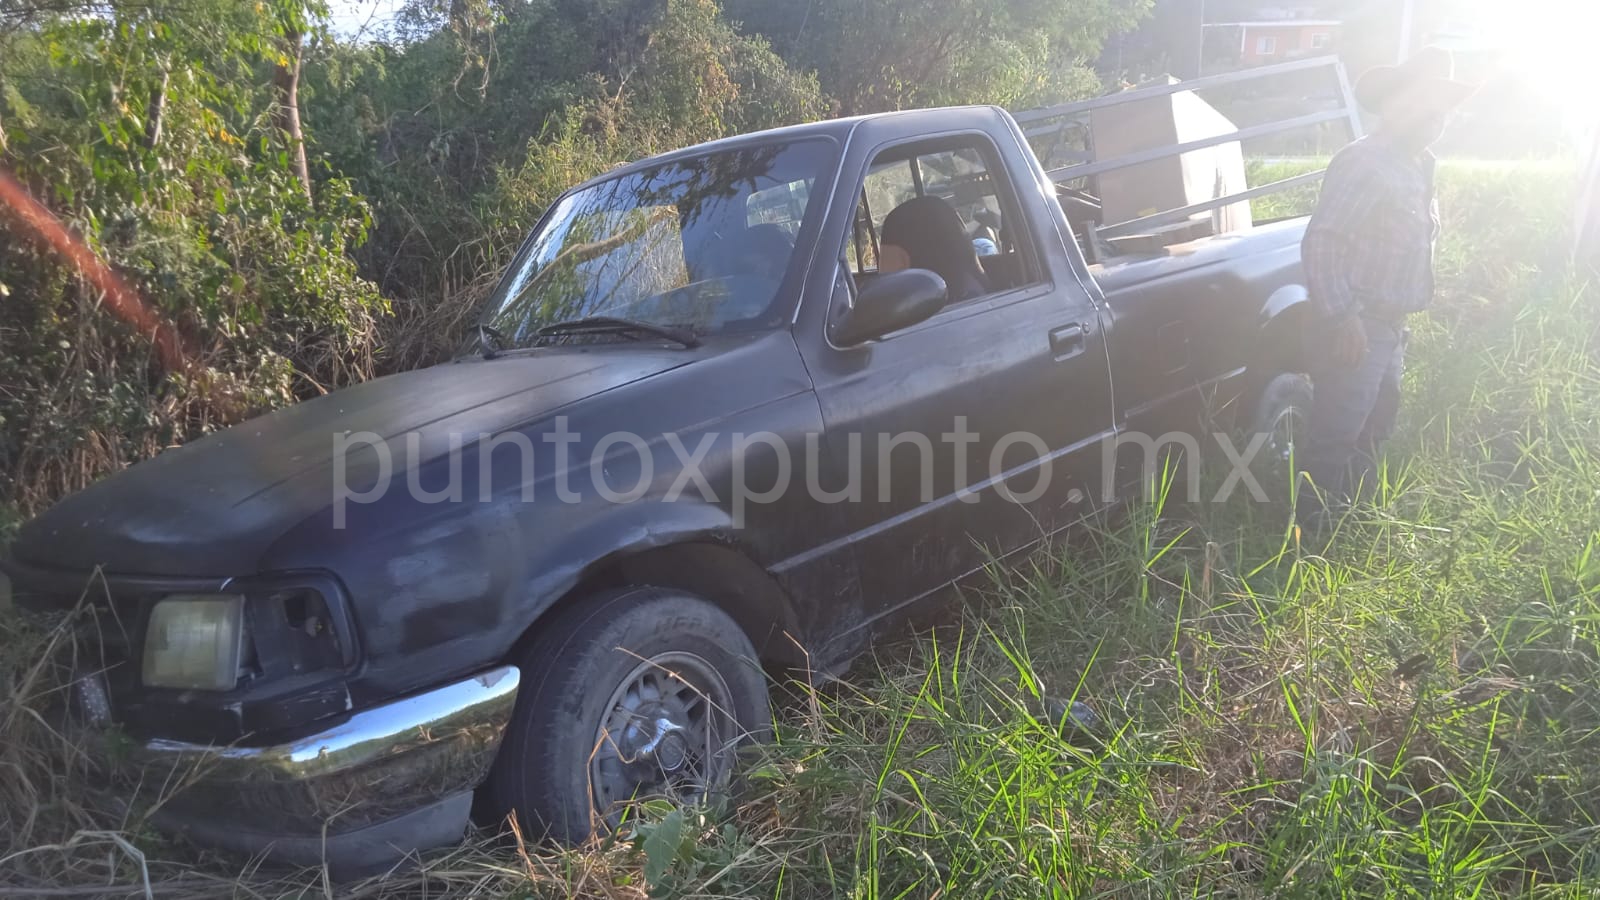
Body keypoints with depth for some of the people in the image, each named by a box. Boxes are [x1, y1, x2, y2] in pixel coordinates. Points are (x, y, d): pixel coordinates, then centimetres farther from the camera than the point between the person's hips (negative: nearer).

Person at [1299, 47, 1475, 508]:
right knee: (1335, 440, -8)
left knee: (1372, 435, 19)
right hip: (1355, 330, -10)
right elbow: (1320, 242, -22)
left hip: (1391, 330, 10)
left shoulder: (1418, 167, 15)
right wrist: (1340, 318, -26)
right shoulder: (1363, 162, -15)